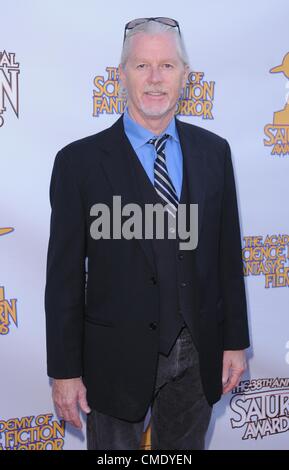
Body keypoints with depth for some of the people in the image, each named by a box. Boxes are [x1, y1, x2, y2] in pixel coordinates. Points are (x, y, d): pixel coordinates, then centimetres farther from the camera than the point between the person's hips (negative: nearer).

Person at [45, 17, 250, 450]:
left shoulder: (213, 151, 2)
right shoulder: (80, 161, -9)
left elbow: (228, 253, 6)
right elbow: (65, 274, -8)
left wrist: (235, 342, 6)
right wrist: (65, 371, -7)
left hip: (198, 354, 3)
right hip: (117, 357, -3)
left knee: (185, 447, 20)